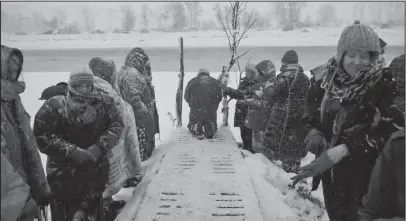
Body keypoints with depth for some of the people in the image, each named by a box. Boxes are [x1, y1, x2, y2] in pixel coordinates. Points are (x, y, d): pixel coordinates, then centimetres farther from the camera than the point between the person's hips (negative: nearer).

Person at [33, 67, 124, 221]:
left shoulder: (103, 101, -8)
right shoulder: (54, 105, -15)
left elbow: (116, 125, -5)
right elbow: (42, 136, -16)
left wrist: (100, 146, -20)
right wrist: (71, 151, -24)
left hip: (95, 169, 3)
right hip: (63, 171, -3)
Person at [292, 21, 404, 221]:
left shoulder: (383, 85, -11)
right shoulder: (324, 83, 0)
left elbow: (385, 132, -18)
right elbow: (310, 118, 5)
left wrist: (339, 151, -27)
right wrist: (313, 133, -18)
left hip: (365, 173, -4)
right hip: (331, 172, 4)